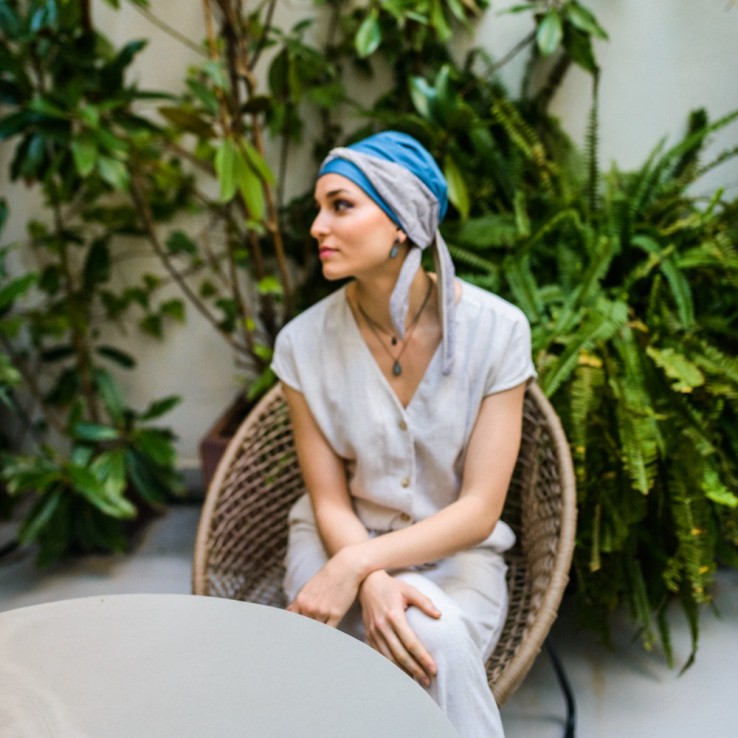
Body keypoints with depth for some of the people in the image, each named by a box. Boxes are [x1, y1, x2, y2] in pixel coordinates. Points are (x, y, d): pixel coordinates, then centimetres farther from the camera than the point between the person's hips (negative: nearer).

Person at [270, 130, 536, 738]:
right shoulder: (305, 341, -10)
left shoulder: (496, 329, -14)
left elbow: (479, 510, -13)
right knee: (433, 640, -31)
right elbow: (330, 502, -5)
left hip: (454, 552, 0)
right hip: (340, 543, 0)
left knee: (437, 640, -32)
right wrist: (374, 585, -25)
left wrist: (359, 562, -25)